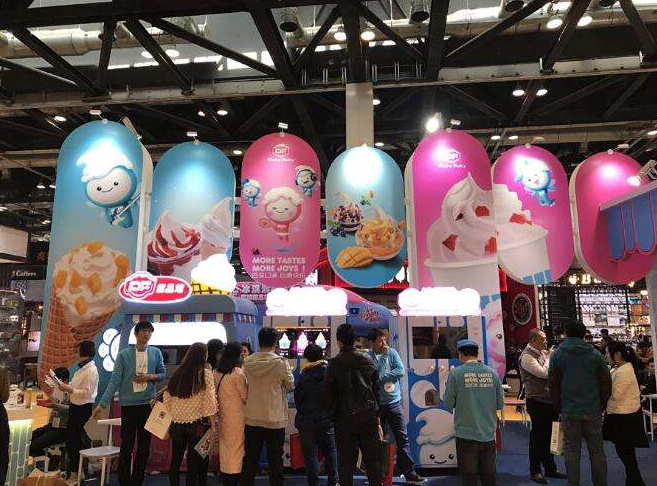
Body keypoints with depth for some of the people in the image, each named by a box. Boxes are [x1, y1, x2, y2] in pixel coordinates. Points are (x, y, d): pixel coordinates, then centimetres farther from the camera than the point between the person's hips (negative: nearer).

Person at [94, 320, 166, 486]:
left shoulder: (156, 353, 0)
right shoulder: (124, 354, -6)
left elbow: (163, 373, 8)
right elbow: (114, 381, -6)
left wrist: (150, 377, -12)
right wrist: (102, 404, -10)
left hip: (148, 404, 2)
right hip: (128, 404, -2)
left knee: (144, 445, 11)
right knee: (127, 445, 5)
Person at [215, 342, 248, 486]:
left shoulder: (217, 372, 3)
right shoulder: (238, 373, -17)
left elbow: (217, 393, 13)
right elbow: (245, 397, -11)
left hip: (222, 414, 7)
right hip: (236, 416, -7)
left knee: (224, 443, 16)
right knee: (236, 446, 3)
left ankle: (225, 473, 26)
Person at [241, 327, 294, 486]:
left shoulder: (248, 362, -4)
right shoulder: (281, 362, -15)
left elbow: (246, 385, 7)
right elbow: (290, 386, -3)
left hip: (252, 418, 3)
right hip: (275, 419, -3)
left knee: (250, 459, 16)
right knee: (275, 461, 10)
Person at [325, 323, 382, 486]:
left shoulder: (334, 363, -8)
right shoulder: (368, 360, 1)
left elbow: (328, 392, -5)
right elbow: (376, 389, 5)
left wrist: (333, 414, 9)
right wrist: (376, 413, 12)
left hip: (345, 417, -2)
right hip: (368, 415, 3)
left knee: (346, 459, 7)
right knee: (373, 458, 12)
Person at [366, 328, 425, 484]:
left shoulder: (392, 352, 1)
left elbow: (401, 371, -8)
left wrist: (382, 376, -14)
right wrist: (383, 355, -18)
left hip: (394, 402, 2)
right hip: (376, 404, -2)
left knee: (402, 438, 5)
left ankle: (410, 473, 13)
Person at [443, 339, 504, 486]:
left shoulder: (456, 373, -11)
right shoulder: (492, 373, 0)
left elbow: (448, 405, -6)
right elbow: (500, 404, 6)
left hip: (466, 436, -3)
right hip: (489, 434, 3)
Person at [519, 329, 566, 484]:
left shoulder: (541, 353, 12)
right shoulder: (527, 356, -15)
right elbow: (543, 373, -24)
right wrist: (549, 358, -10)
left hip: (548, 400, 8)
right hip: (536, 401, -8)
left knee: (547, 435, 17)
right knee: (537, 435, 1)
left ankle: (550, 468, 29)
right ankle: (535, 471, 14)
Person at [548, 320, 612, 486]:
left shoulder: (557, 354, -2)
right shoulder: (595, 354, 0)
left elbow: (553, 384, 0)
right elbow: (607, 383, 3)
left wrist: (559, 406, 11)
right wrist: (602, 405, 14)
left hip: (569, 411, -1)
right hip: (593, 410, 2)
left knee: (572, 450, 6)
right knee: (597, 450, 12)